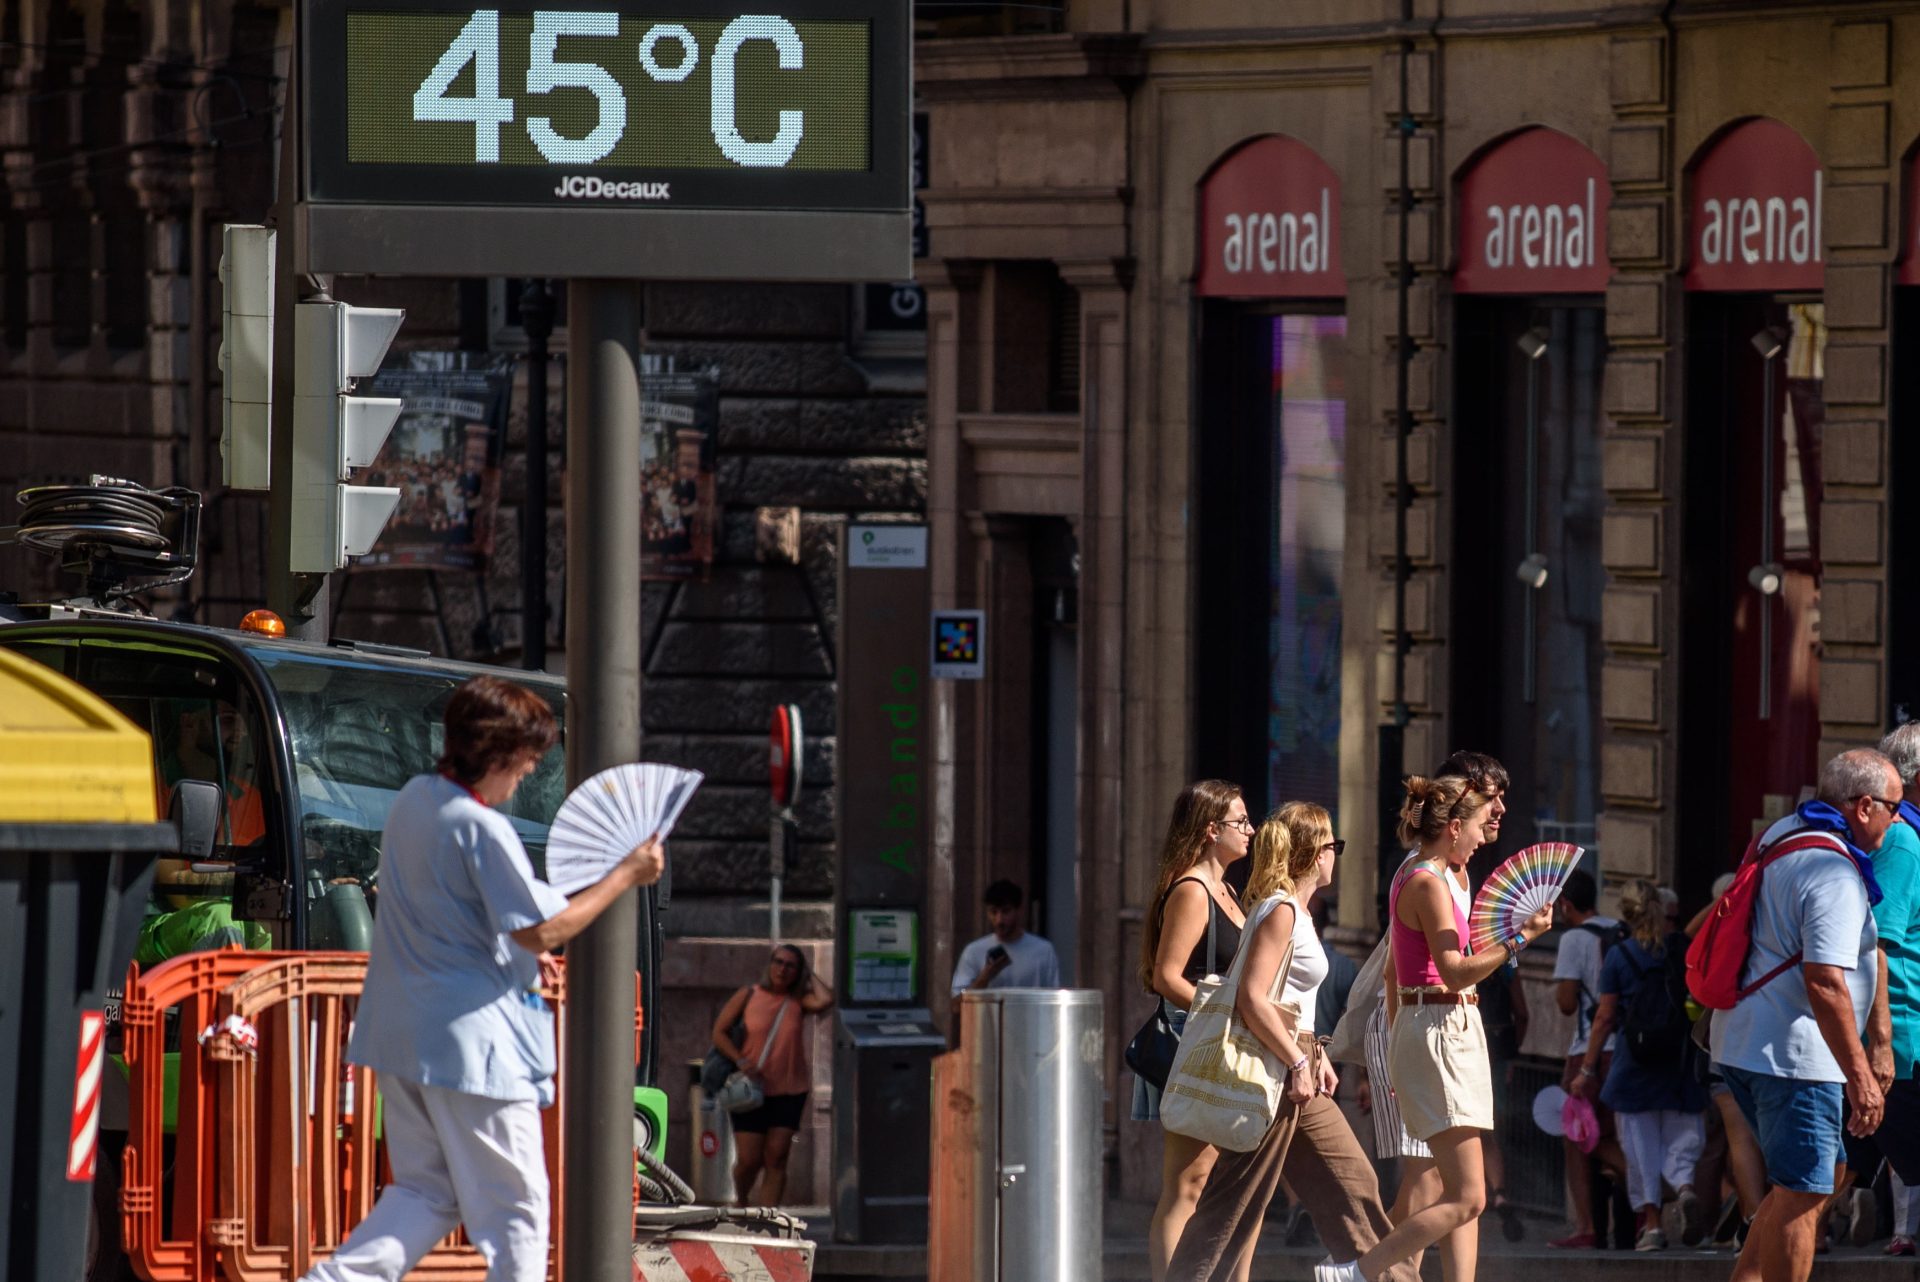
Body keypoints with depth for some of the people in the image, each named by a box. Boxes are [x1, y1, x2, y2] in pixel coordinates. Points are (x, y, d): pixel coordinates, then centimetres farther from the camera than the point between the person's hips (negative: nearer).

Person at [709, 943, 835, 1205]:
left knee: (776, 1158, -4)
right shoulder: (748, 996, 1)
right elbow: (719, 1032, 1)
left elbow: (825, 1000, -20)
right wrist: (741, 1061, -14)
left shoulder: (799, 1001, 2)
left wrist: (810, 975, -4)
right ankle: (741, 1202, 26)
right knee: (749, 1159, -2)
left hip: (790, 1092, 1)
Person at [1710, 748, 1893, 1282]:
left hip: (1741, 1038, 10)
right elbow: (1825, 982, -27)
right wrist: (1860, 1075, -25)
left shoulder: (1780, 835, 12)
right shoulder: (1835, 876, -19)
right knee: (1804, 1195, -6)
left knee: (1825, 1173, 18)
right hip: (1793, 1055, -10)